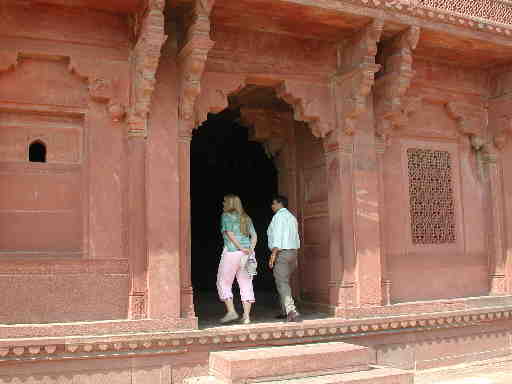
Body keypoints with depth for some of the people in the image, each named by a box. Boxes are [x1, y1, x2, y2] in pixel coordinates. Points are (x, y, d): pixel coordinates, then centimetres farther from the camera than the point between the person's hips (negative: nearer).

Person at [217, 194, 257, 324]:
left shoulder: (226, 216, 0)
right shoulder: (246, 218, 17)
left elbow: (229, 233, -14)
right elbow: (254, 236, 8)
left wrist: (241, 248, -14)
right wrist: (250, 250, -4)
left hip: (232, 252, -5)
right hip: (247, 254, 5)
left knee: (223, 283, 8)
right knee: (246, 285, 6)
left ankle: (231, 311, -2)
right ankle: (246, 316, 2)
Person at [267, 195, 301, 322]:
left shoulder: (279, 216, -8)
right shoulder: (292, 217, 18)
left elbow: (277, 236, -17)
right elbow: (296, 237, 15)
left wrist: (273, 255, -18)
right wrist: (294, 259, 17)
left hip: (281, 253, -9)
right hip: (293, 251, 9)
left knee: (282, 283, -10)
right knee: (284, 282, 18)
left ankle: (292, 312, -19)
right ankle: (286, 311, 23)